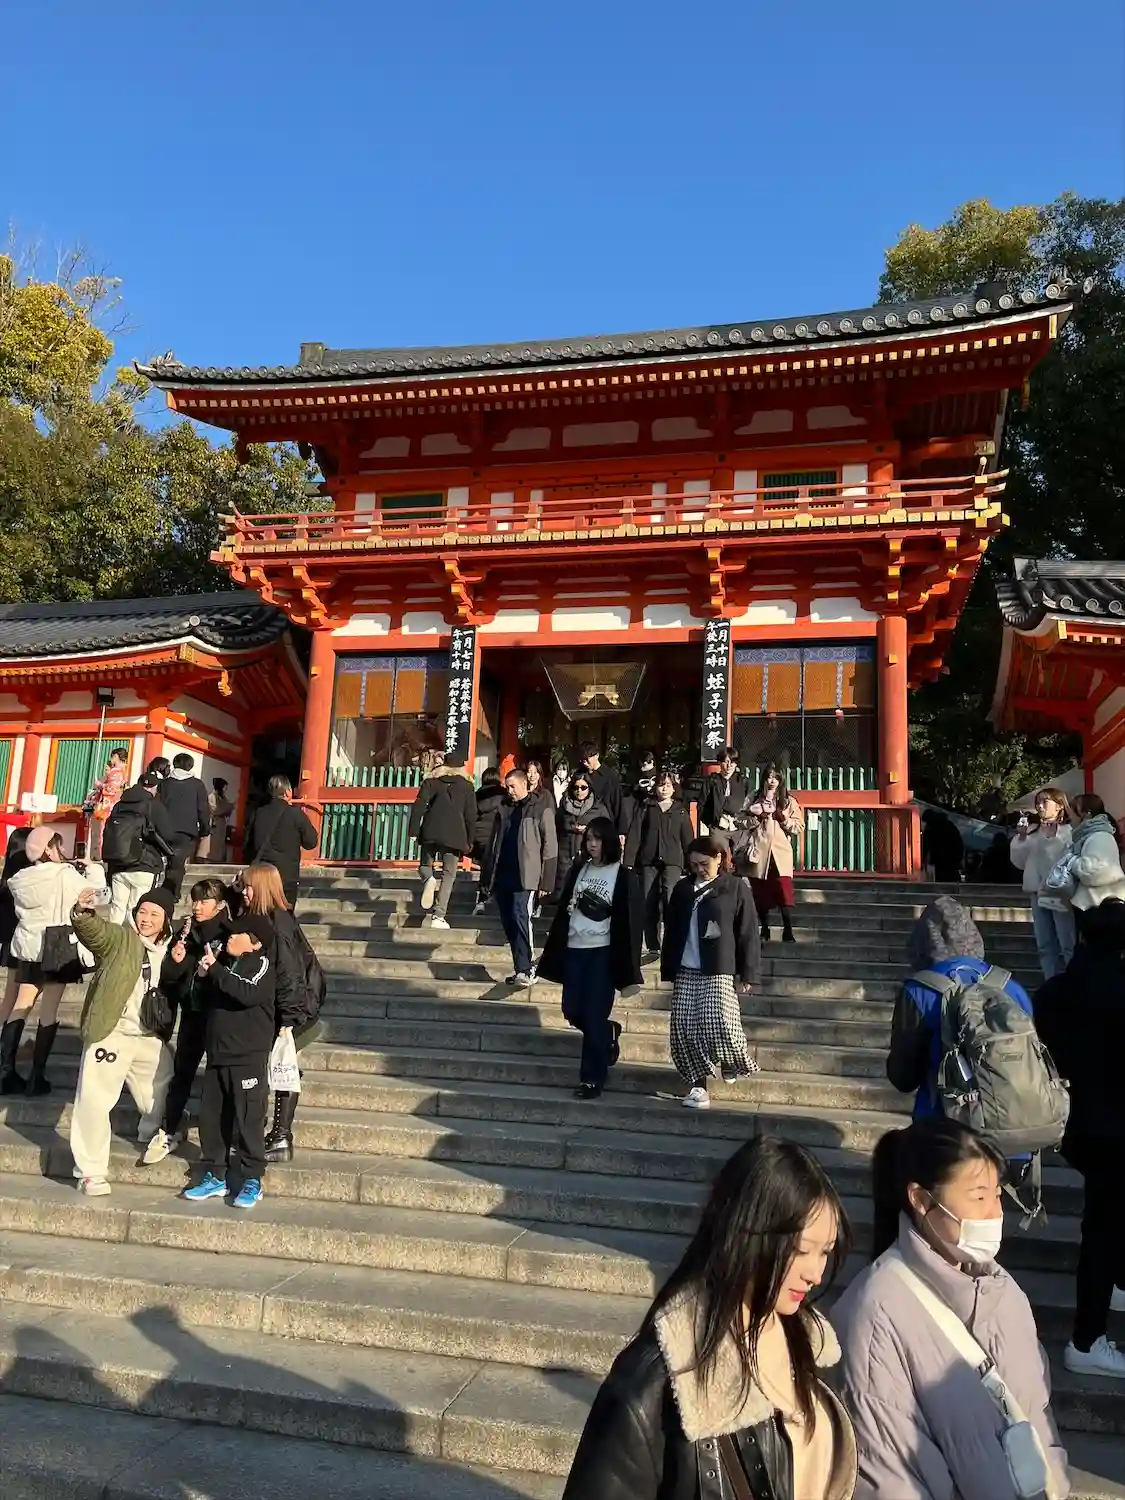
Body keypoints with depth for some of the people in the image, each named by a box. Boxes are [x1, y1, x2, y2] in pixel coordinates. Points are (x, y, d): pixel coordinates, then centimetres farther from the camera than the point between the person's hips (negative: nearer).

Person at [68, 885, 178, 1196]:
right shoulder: (118, 937, -5)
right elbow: (92, 929, -25)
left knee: (162, 1095, 21)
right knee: (95, 1102, -5)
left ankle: (152, 1136, 47)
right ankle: (91, 1172, 7)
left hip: (152, 1039, 5)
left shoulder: (170, 950, 8)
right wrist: (82, 912, -48)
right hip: (110, 1034, -5)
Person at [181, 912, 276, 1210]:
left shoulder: (262, 964, -8)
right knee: (211, 1118, 10)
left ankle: (252, 1181, 8)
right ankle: (215, 1176, 22)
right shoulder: (225, 961, 12)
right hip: (217, 1054, 7)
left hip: (249, 1058, -7)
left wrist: (214, 970, -20)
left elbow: (249, 994, -27)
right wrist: (201, 976, 1)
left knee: (248, 1120, -1)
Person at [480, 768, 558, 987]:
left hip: (526, 877, -6)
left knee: (520, 917, -19)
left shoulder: (541, 811, 1)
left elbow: (550, 847, -2)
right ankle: (523, 969, 16)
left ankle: (524, 971, -18)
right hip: (502, 877, 6)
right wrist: (486, 878, 15)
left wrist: (546, 881, -9)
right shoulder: (503, 811, 17)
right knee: (509, 925, 6)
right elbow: (492, 846, 20)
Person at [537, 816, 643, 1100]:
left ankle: (592, 1078, 7)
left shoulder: (623, 876, -4)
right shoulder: (578, 869, 10)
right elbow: (563, 910, 13)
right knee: (572, 1011, 6)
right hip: (574, 949, 5)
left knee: (594, 1015, -5)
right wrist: (553, 948, 11)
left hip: (603, 952, -5)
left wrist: (626, 964, -10)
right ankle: (609, 1033, 35)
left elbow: (628, 920, -5)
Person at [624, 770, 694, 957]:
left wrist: (690, 865, 5)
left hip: (672, 862, -1)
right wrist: (629, 861, -6)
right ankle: (652, 947, 11)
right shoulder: (647, 808, 11)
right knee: (649, 905, 3)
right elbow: (634, 835, 3)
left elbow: (688, 840, 11)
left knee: (670, 903, -18)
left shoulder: (681, 811, 12)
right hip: (648, 861, 2)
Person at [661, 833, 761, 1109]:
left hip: (720, 971, -4)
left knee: (718, 1024, -15)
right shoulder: (683, 888, 11)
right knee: (684, 1029, -1)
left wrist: (748, 974, -6)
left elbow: (747, 933, -2)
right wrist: (668, 970, 13)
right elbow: (672, 931, 15)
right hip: (685, 971, 5)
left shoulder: (735, 887, -1)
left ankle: (735, 1062, 16)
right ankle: (697, 1085, 9)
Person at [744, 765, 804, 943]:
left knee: (784, 892, -14)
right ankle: (764, 931, 17)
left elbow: (799, 827, 4)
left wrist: (785, 819, -12)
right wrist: (758, 816, -7)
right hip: (760, 852, 2)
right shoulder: (755, 799, 11)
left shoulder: (788, 801, 8)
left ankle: (788, 932, -11)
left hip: (781, 852, -2)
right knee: (761, 893, 5)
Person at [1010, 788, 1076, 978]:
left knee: (1069, 946, -6)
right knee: (1046, 947, 10)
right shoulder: (1034, 833, 14)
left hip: (1060, 894, -7)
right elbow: (1020, 862, 14)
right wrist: (1021, 838, 3)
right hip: (1038, 894, 7)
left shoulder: (1069, 831, -4)